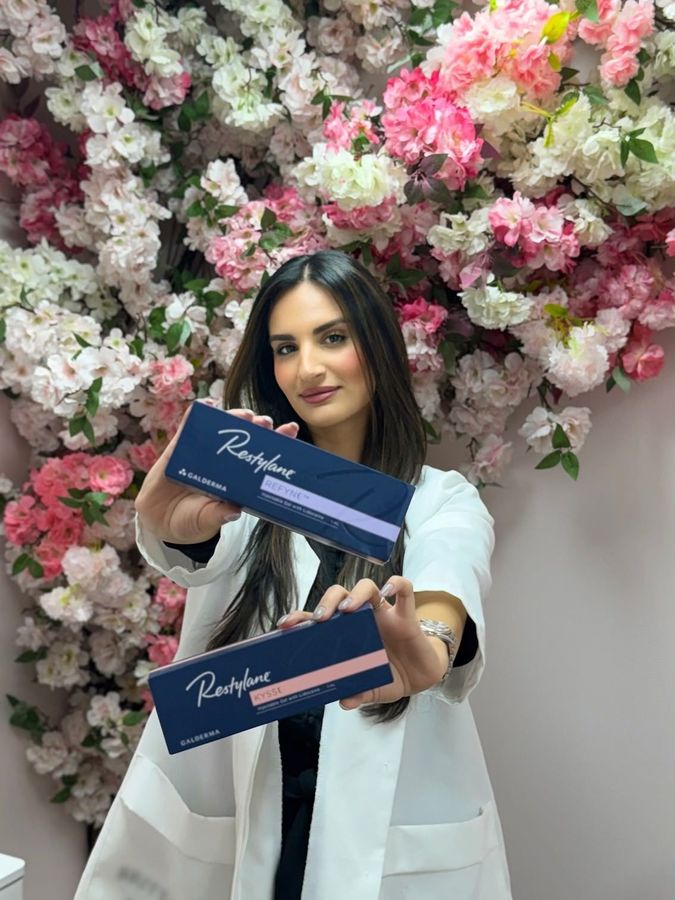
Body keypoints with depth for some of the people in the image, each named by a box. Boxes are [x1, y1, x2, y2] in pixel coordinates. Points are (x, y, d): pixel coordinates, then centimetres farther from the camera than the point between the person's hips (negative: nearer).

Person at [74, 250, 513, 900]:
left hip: (392, 840, 0)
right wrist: (169, 521, -46)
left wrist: (425, 651, -48)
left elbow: (450, 586, -25)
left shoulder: (444, 502, -3)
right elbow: (196, 550, -23)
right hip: (219, 828, 1)